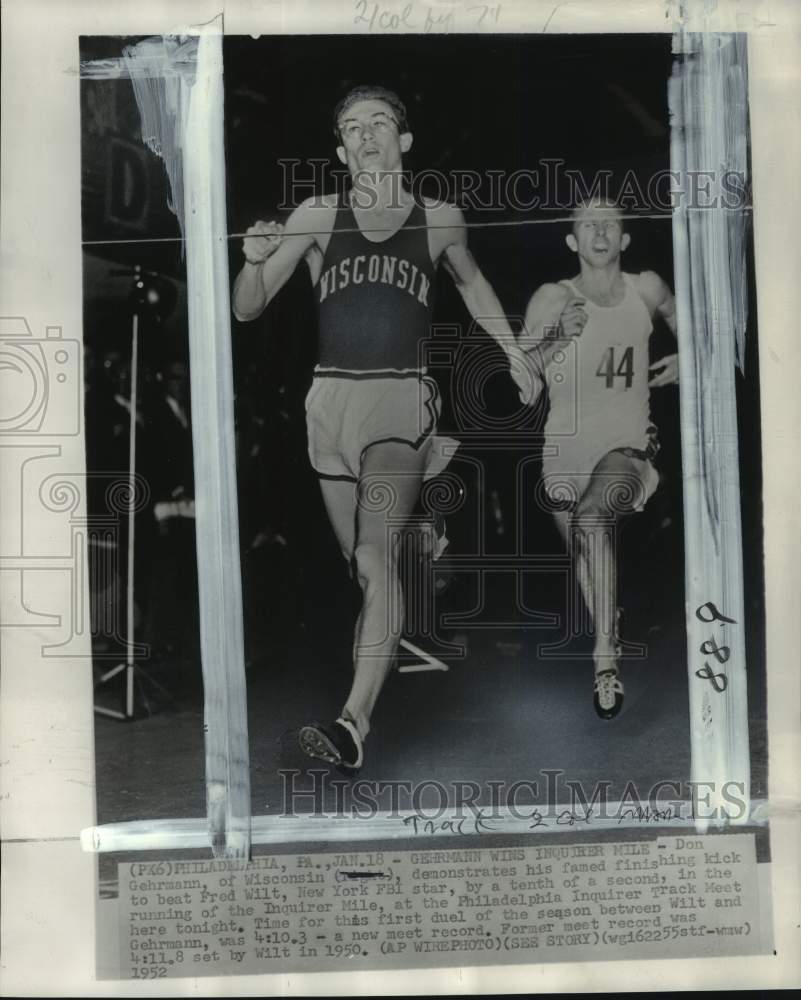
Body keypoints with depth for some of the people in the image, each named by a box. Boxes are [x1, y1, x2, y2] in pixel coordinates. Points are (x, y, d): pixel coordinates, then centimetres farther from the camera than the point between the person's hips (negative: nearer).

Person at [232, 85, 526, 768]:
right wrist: (255, 262, -13)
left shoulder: (441, 218, 9)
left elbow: (471, 283, 29)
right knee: (365, 568, 8)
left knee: (377, 554, -20)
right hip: (331, 400, 3)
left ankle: (355, 722, -22)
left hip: (402, 397, -2)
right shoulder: (317, 216, 8)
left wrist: (516, 357, 25)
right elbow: (248, 309, 8)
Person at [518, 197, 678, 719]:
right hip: (566, 452, 2)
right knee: (586, 560, 13)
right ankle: (611, 649, 39)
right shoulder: (552, 299, -2)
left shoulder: (646, 289, 2)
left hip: (628, 448, -2)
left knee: (593, 517, -32)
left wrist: (687, 360, 14)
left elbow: (681, 317, 28)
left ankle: (605, 657, -27)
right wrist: (557, 338, -18)